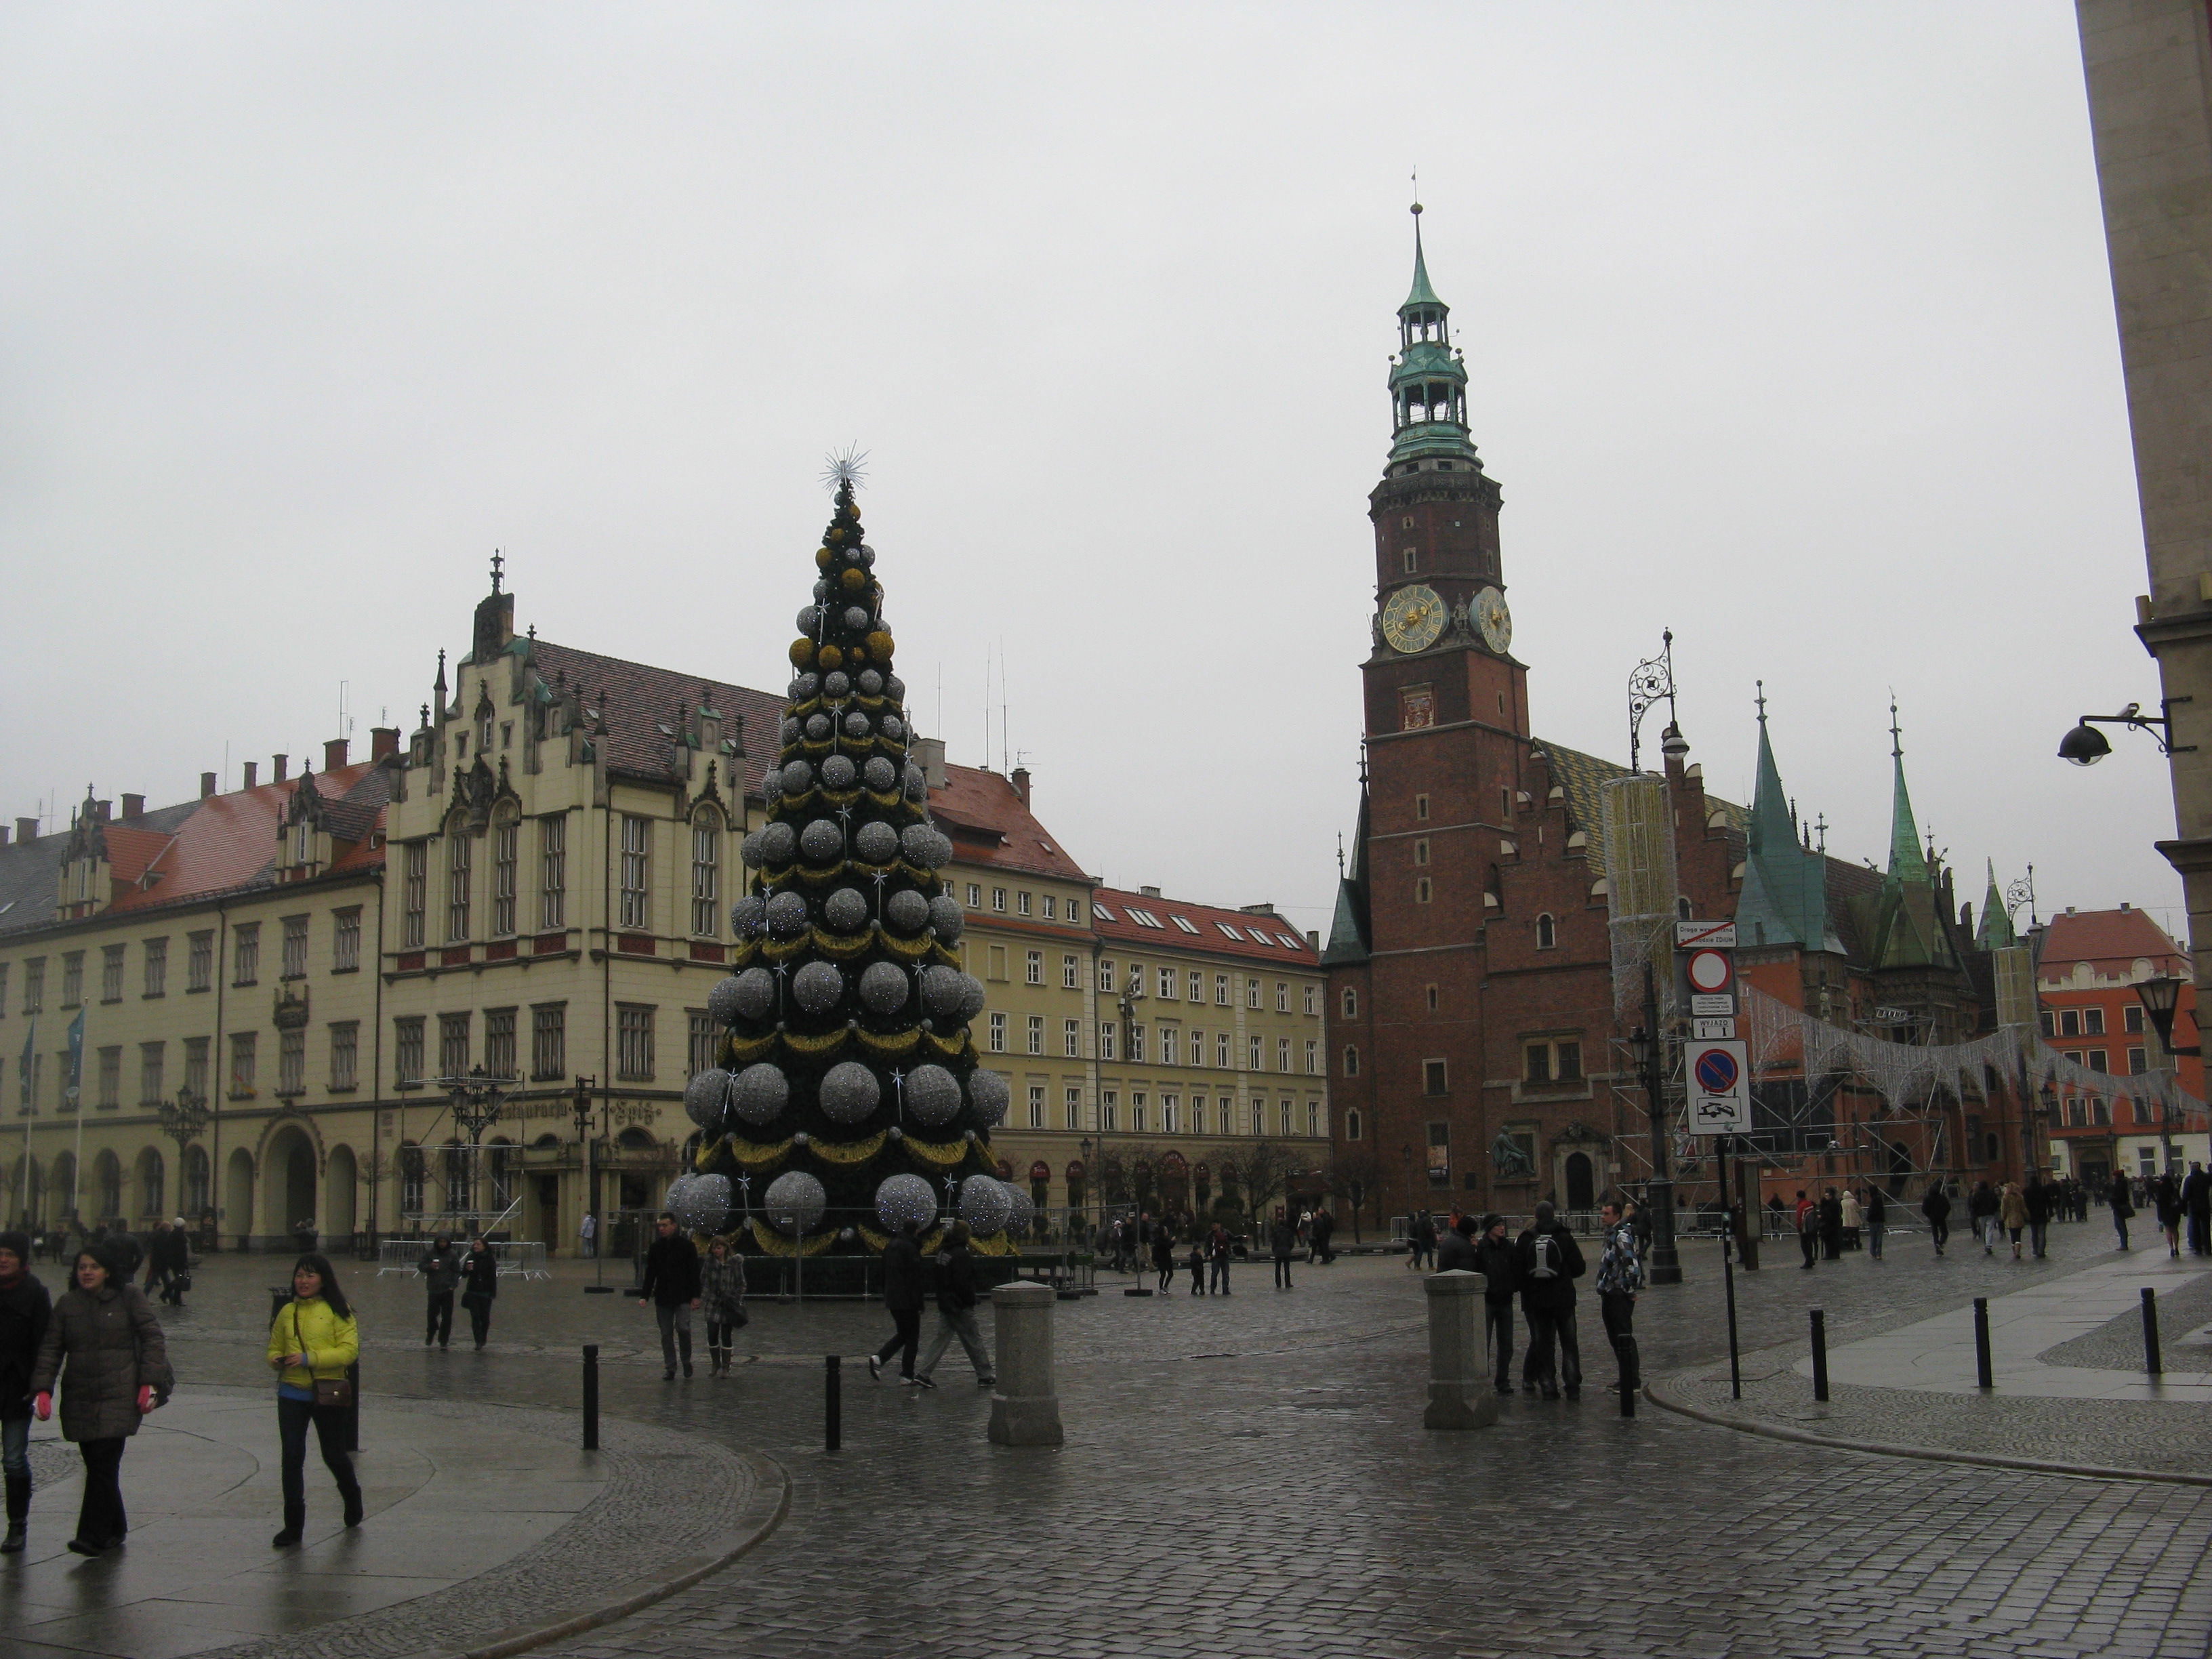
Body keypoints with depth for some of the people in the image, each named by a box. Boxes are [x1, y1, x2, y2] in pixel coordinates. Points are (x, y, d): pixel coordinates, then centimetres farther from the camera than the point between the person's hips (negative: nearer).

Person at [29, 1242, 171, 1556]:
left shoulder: (128, 1297, 0)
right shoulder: (66, 1303, 9)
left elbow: (152, 1338, 1)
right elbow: (50, 1348, 5)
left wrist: (149, 1383, -6)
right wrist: (42, 1389, -8)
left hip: (119, 1395, -4)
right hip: (79, 1397, 4)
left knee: (105, 1463, -11)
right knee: (95, 1463, 9)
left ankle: (94, 1536, -8)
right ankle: (114, 1529, 24)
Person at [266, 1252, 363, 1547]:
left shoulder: (338, 1311, -6)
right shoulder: (287, 1312, 8)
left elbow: (350, 1350, -14)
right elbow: (274, 1348, 17)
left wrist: (310, 1359, -22)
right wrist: (276, 1361, -7)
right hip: (292, 1394, 3)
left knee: (334, 1456, 10)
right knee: (292, 1458, 0)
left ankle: (352, 1498, 39)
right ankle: (293, 1525, 10)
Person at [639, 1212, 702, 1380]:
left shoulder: (687, 1246, -2)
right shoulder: (655, 1248, 7)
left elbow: (694, 1272, -1)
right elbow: (650, 1274, 11)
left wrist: (695, 1296, -7)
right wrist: (644, 1296, 1)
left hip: (682, 1297, -3)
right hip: (662, 1298, 3)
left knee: (683, 1328, -14)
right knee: (666, 1334, 4)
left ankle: (686, 1360, 8)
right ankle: (669, 1368, 12)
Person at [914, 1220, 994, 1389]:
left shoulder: (943, 1253, 10)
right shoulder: (961, 1255, -18)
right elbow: (963, 1283, -22)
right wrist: (970, 1301, -13)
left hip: (945, 1305, 8)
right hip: (960, 1306, -8)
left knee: (940, 1340, 9)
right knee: (974, 1341, 4)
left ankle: (922, 1374, 3)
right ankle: (984, 1376, 12)